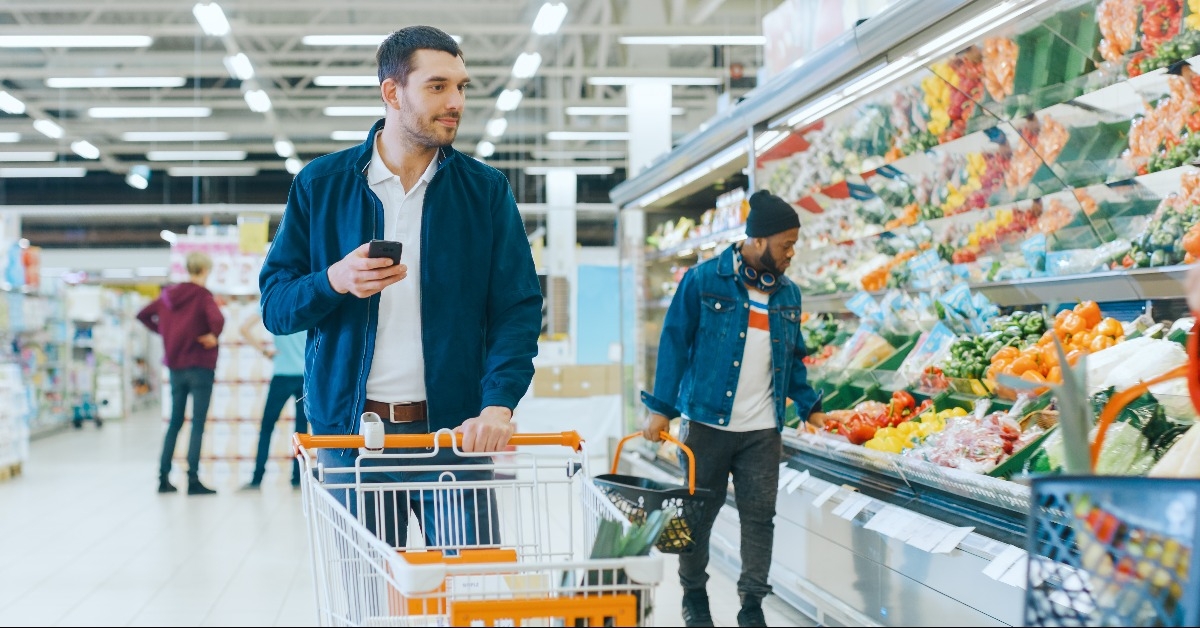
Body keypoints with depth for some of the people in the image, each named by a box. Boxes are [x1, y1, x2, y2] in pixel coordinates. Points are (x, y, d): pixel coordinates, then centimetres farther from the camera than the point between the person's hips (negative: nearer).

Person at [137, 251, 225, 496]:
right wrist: (213, 336, -12)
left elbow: (143, 315, 17)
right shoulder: (203, 296, -11)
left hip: (175, 367, 6)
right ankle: (193, 479, -5)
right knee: (198, 424, -3)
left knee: (175, 422, 14)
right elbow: (217, 320, -30)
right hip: (199, 366, -6)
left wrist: (162, 331, 16)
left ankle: (163, 477, 14)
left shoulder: (169, 294, 8)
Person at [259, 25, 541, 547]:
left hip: (455, 431, 0)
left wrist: (498, 404, -17)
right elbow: (275, 307, 6)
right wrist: (333, 282, -16)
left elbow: (517, 309, 0)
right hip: (350, 432, 0)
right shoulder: (321, 184, 6)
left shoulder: (485, 190, 6)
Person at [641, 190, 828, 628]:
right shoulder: (703, 281, -6)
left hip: (763, 431, 4)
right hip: (707, 423, -4)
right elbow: (675, 344, -5)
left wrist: (810, 407, 13)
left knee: (760, 516, 3)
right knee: (699, 513, 7)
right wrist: (660, 408, -8)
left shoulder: (787, 294, 9)